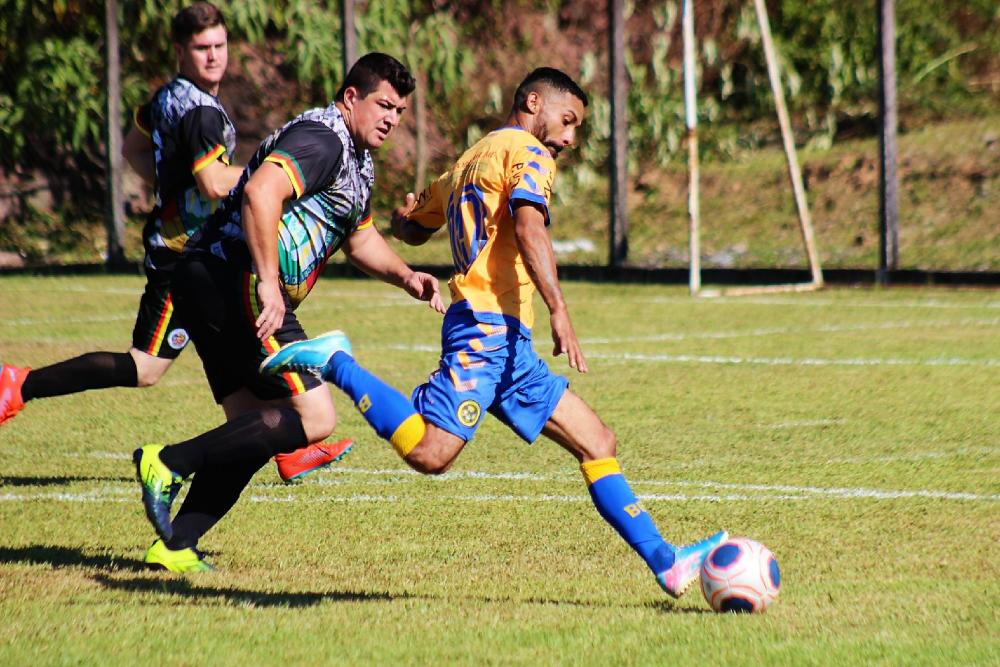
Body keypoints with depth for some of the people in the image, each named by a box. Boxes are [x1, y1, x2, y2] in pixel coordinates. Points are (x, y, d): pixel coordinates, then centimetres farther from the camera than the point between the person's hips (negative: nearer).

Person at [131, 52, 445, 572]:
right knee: (313, 418, -13)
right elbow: (260, 192, -26)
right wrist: (269, 284, -29)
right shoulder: (322, 138, -11)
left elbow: (359, 238, 38)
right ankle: (170, 462, -15)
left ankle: (176, 544, 7)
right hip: (235, 283, -11)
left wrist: (405, 276, 20)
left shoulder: (358, 163, 23)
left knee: (254, 428, 11)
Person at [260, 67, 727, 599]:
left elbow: (409, 227, 34)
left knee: (596, 443, 7)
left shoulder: (470, 161, 27)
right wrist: (558, 310, -28)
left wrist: (406, 212, 58)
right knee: (430, 452, -22)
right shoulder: (528, 153, 0)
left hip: (507, 346, 10)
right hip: (489, 325, -10)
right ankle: (335, 363, -8)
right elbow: (528, 227, -19)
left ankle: (665, 563, 4)